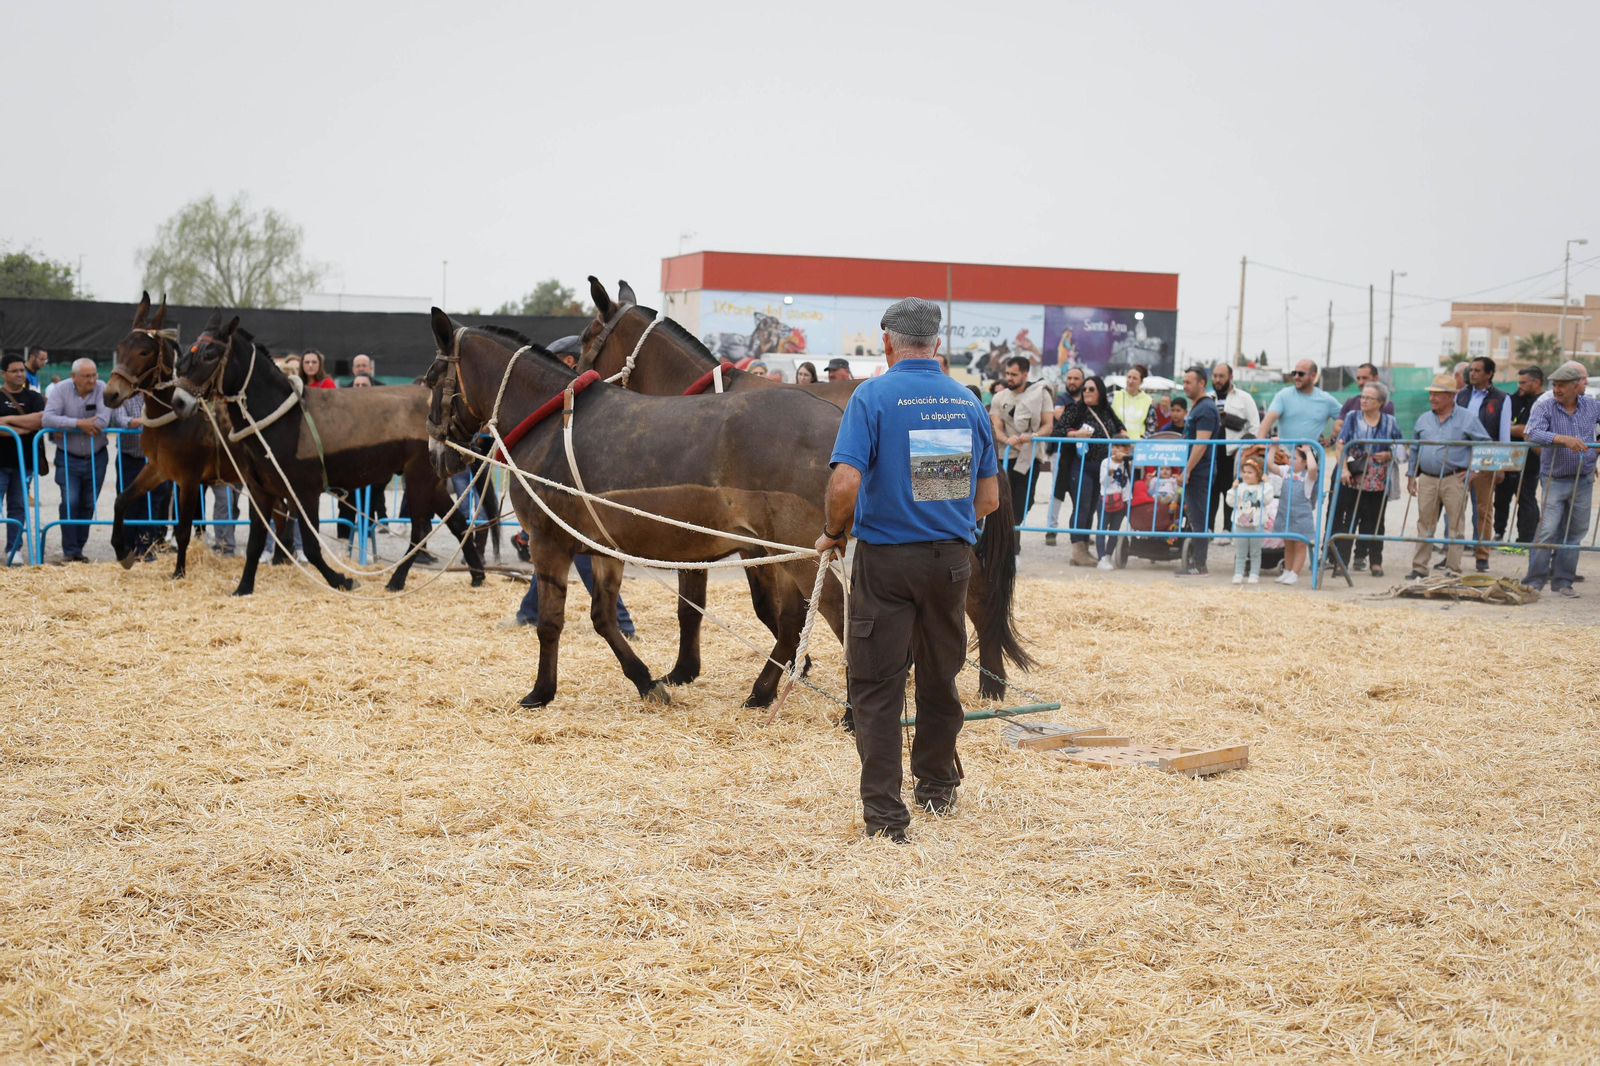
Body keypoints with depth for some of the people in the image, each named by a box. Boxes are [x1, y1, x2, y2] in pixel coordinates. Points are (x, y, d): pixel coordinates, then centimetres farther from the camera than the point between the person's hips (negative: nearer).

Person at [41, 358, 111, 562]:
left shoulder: (102, 389, -9)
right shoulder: (60, 390, -8)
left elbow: (103, 421, -21)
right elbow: (48, 419, -19)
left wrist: (66, 428, -18)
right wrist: (79, 423, -25)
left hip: (96, 458, 1)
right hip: (68, 458, -1)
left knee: (88, 505, 8)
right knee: (70, 502, -11)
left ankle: (78, 548, 20)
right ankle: (69, 551, -1)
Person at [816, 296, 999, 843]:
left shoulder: (873, 396, -10)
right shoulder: (968, 402, 3)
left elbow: (845, 483, -21)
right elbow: (989, 498, 7)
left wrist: (833, 534, -4)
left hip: (886, 558, -4)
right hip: (952, 558, 4)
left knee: (876, 686, 2)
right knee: (940, 679, 20)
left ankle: (884, 815, -1)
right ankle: (937, 788, 35)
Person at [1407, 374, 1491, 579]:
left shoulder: (1467, 419, -1)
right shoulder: (1423, 419, 13)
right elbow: (1415, 449, 20)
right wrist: (1411, 475, 15)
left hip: (1454, 479, -4)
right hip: (1427, 479, 4)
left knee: (1455, 525, -3)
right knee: (1424, 525, 5)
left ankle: (1453, 570, 2)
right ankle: (1419, 568, 10)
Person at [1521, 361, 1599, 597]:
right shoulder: (1544, 407, -8)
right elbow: (1534, 434, -25)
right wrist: (1564, 439, -38)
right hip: (1555, 480, -4)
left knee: (1574, 532, 8)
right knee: (1547, 531, -11)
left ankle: (1562, 581, 16)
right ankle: (1534, 581, -4)